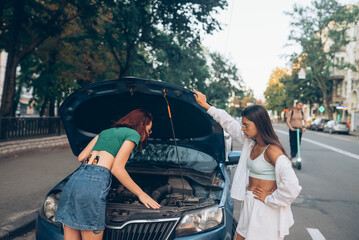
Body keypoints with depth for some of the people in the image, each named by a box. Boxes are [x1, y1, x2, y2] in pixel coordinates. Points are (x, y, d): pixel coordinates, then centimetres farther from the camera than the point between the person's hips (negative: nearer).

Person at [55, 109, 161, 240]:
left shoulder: (105, 132, 27)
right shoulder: (133, 134, 6)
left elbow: (81, 157, 20)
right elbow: (117, 169, -4)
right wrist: (141, 194, 3)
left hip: (74, 179, 8)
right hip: (94, 183, -8)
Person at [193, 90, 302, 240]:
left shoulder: (272, 150, -20)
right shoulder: (251, 143, 4)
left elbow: (291, 185, -29)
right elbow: (229, 123, 15)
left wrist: (269, 199, -17)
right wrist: (205, 105, 19)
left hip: (265, 210, -8)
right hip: (249, 204, 8)